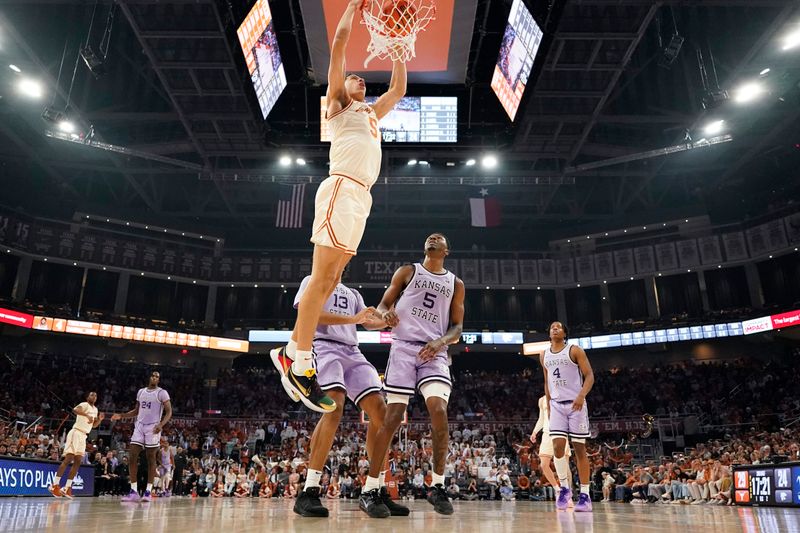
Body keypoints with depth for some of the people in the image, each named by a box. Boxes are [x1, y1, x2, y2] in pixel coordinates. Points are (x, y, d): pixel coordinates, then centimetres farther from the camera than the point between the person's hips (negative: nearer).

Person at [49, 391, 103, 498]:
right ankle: (54, 485, -9)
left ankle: (67, 488, 5)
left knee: (77, 462, 3)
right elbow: (75, 409, -29)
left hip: (83, 436, 9)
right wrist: (87, 415, -36)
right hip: (76, 432, -9)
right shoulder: (84, 404, -6)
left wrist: (100, 419, 8)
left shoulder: (95, 409, 19)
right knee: (68, 458, -13)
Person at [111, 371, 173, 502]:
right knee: (132, 456, -2)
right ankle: (133, 491, 4)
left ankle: (148, 491, 3)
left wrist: (161, 424, -25)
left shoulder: (162, 393, -5)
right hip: (139, 426, 5)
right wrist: (121, 415, 10)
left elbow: (169, 412, -9)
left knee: (151, 459, -2)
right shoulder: (141, 391, 13)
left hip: (153, 428, -5)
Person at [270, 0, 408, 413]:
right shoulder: (337, 103, 13)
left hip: (361, 196, 8)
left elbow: (398, 89, 42)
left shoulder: (371, 113, 33)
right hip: (342, 189, -8)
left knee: (329, 281, 4)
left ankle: (290, 351, 10)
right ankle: (301, 368, -13)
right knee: (321, 279, -13)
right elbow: (339, 41, 7)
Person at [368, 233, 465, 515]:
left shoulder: (455, 283, 16)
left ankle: (437, 486, -5)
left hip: (434, 352, 2)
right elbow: (383, 305, 10)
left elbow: (457, 328, 13)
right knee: (393, 416, -6)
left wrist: (440, 341, -8)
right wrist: (385, 314, -15)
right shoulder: (407, 271, 12)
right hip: (404, 347, -1)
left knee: (439, 411, -19)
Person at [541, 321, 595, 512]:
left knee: (579, 448, -1)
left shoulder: (575, 350, -3)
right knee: (558, 446, -9)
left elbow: (589, 375, -8)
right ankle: (564, 488, 8)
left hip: (576, 404, -3)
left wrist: (581, 395, -23)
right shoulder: (544, 355, 11)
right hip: (556, 405, 3)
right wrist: (548, 404, 16)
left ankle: (585, 495, 5)